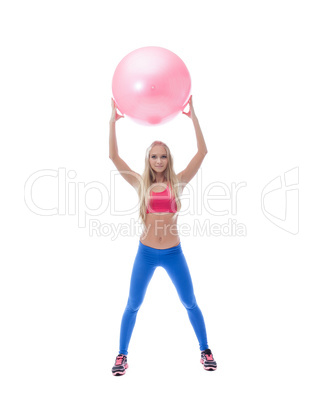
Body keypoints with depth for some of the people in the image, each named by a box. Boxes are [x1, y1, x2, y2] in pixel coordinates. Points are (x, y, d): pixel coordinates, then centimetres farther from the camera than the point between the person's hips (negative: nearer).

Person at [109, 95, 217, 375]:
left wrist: (193, 117, -10)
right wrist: (113, 121, -9)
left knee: (190, 304, 8)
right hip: (146, 253, 0)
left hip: (173, 253, 0)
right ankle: (122, 356, 23)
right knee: (133, 305, 7)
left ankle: (205, 351, 26)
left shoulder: (178, 182, 0)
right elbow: (114, 156, -4)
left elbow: (202, 152, -7)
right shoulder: (141, 184, 1)